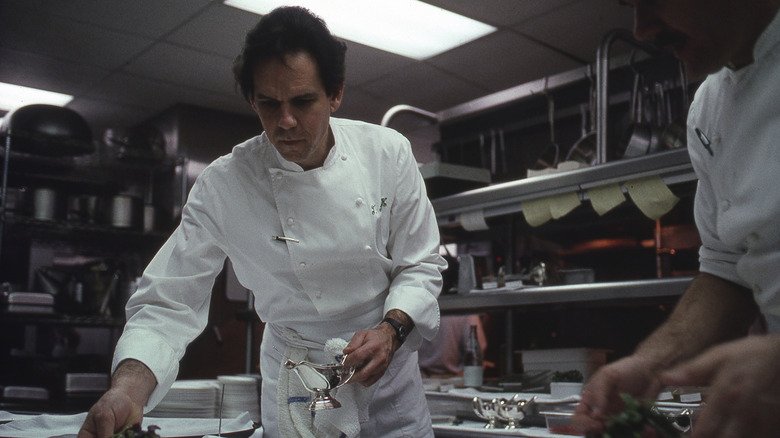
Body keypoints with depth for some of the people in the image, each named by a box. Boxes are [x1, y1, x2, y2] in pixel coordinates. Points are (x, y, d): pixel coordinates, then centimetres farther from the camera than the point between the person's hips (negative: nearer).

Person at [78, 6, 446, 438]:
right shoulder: (222, 184, -16)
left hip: (388, 373, 2)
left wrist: (392, 330, -22)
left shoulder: (386, 152, -12)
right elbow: (170, 301, -16)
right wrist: (129, 386, -34)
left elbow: (421, 265, -4)